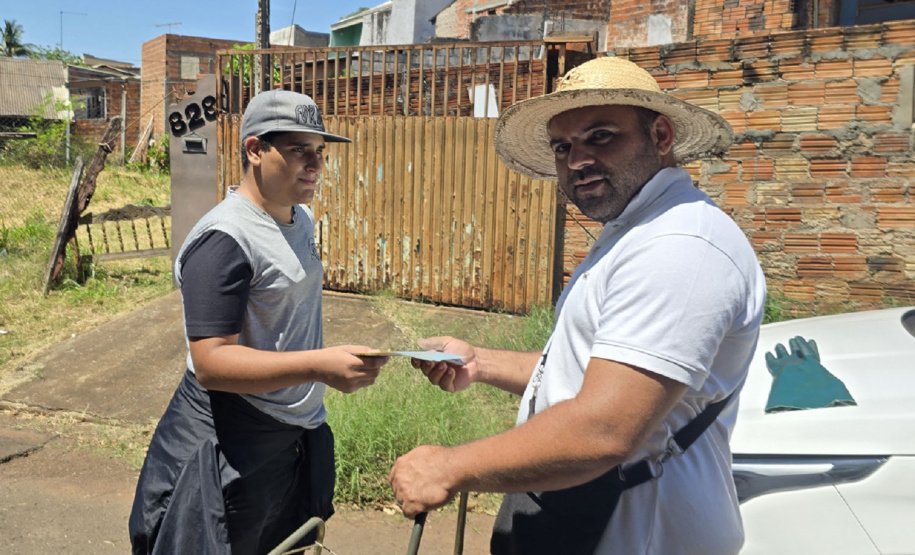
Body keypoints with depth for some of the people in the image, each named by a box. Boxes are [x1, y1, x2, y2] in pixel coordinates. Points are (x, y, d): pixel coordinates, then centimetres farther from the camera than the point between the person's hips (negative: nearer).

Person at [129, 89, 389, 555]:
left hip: (297, 435, 8)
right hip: (230, 450, -8)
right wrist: (319, 365, -36)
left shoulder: (300, 217, 7)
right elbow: (210, 362, -28)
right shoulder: (224, 239, -22)